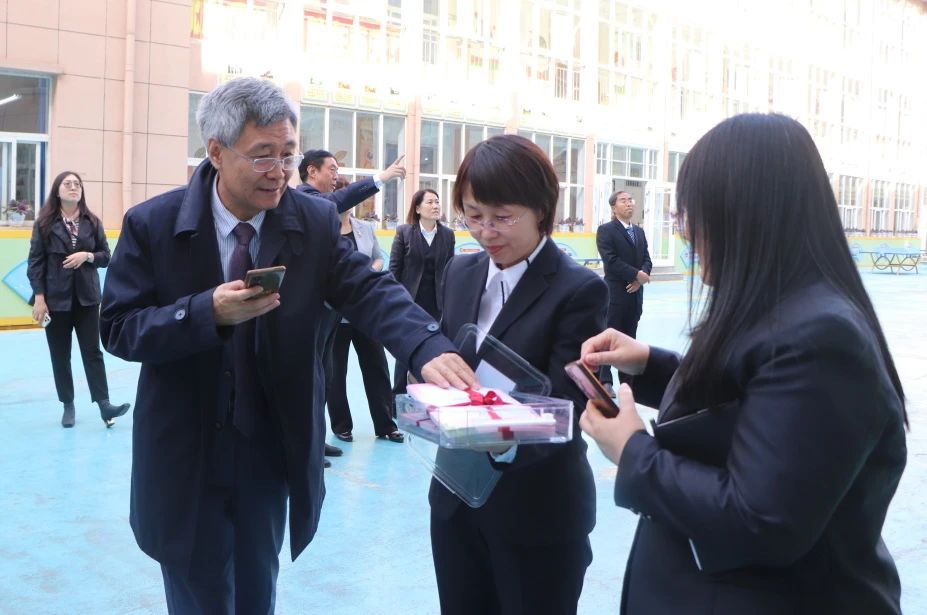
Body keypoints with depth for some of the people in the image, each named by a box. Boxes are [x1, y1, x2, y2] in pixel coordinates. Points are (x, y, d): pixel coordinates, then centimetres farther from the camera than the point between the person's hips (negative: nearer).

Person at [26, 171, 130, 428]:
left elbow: (106, 257, 8)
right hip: (56, 298, -1)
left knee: (92, 351, -2)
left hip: (87, 297, 1)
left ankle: (104, 404, -7)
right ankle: (68, 406, 16)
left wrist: (87, 255, -13)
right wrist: (39, 297, -10)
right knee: (60, 355, 6)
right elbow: (36, 262, -4)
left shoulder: (92, 222, 5)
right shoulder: (45, 223, -2)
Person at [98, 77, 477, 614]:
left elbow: (371, 291, -17)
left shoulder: (316, 221, -6)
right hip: (187, 456, -1)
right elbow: (118, 328, -10)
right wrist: (208, 312, -28)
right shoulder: (153, 224, -10)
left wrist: (430, 349, -37)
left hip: (272, 454, 2)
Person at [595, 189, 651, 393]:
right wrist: (637, 274, -15)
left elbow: (647, 260, 11)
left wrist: (641, 278, -9)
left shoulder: (639, 231, 16)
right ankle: (604, 381, 1)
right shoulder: (606, 230, -6)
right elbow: (611, 260, -16)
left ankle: (628, 380, 17)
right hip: (614, 292, -6)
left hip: (635, 292, 7)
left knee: (630, 337, 11)